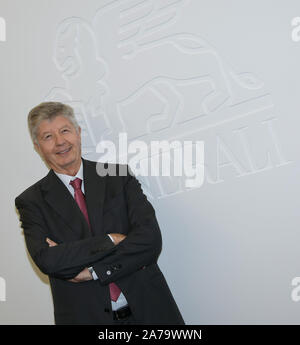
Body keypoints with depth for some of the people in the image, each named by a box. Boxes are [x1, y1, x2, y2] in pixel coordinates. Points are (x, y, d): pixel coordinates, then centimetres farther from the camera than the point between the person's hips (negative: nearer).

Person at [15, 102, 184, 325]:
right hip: (84, 317, -1)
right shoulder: (32, 202, 0)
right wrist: (110, 240, -17)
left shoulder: (119, 176, 2)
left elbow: (150, 239, -9)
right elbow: (46, 260, -15)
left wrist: (92, 270, -15)